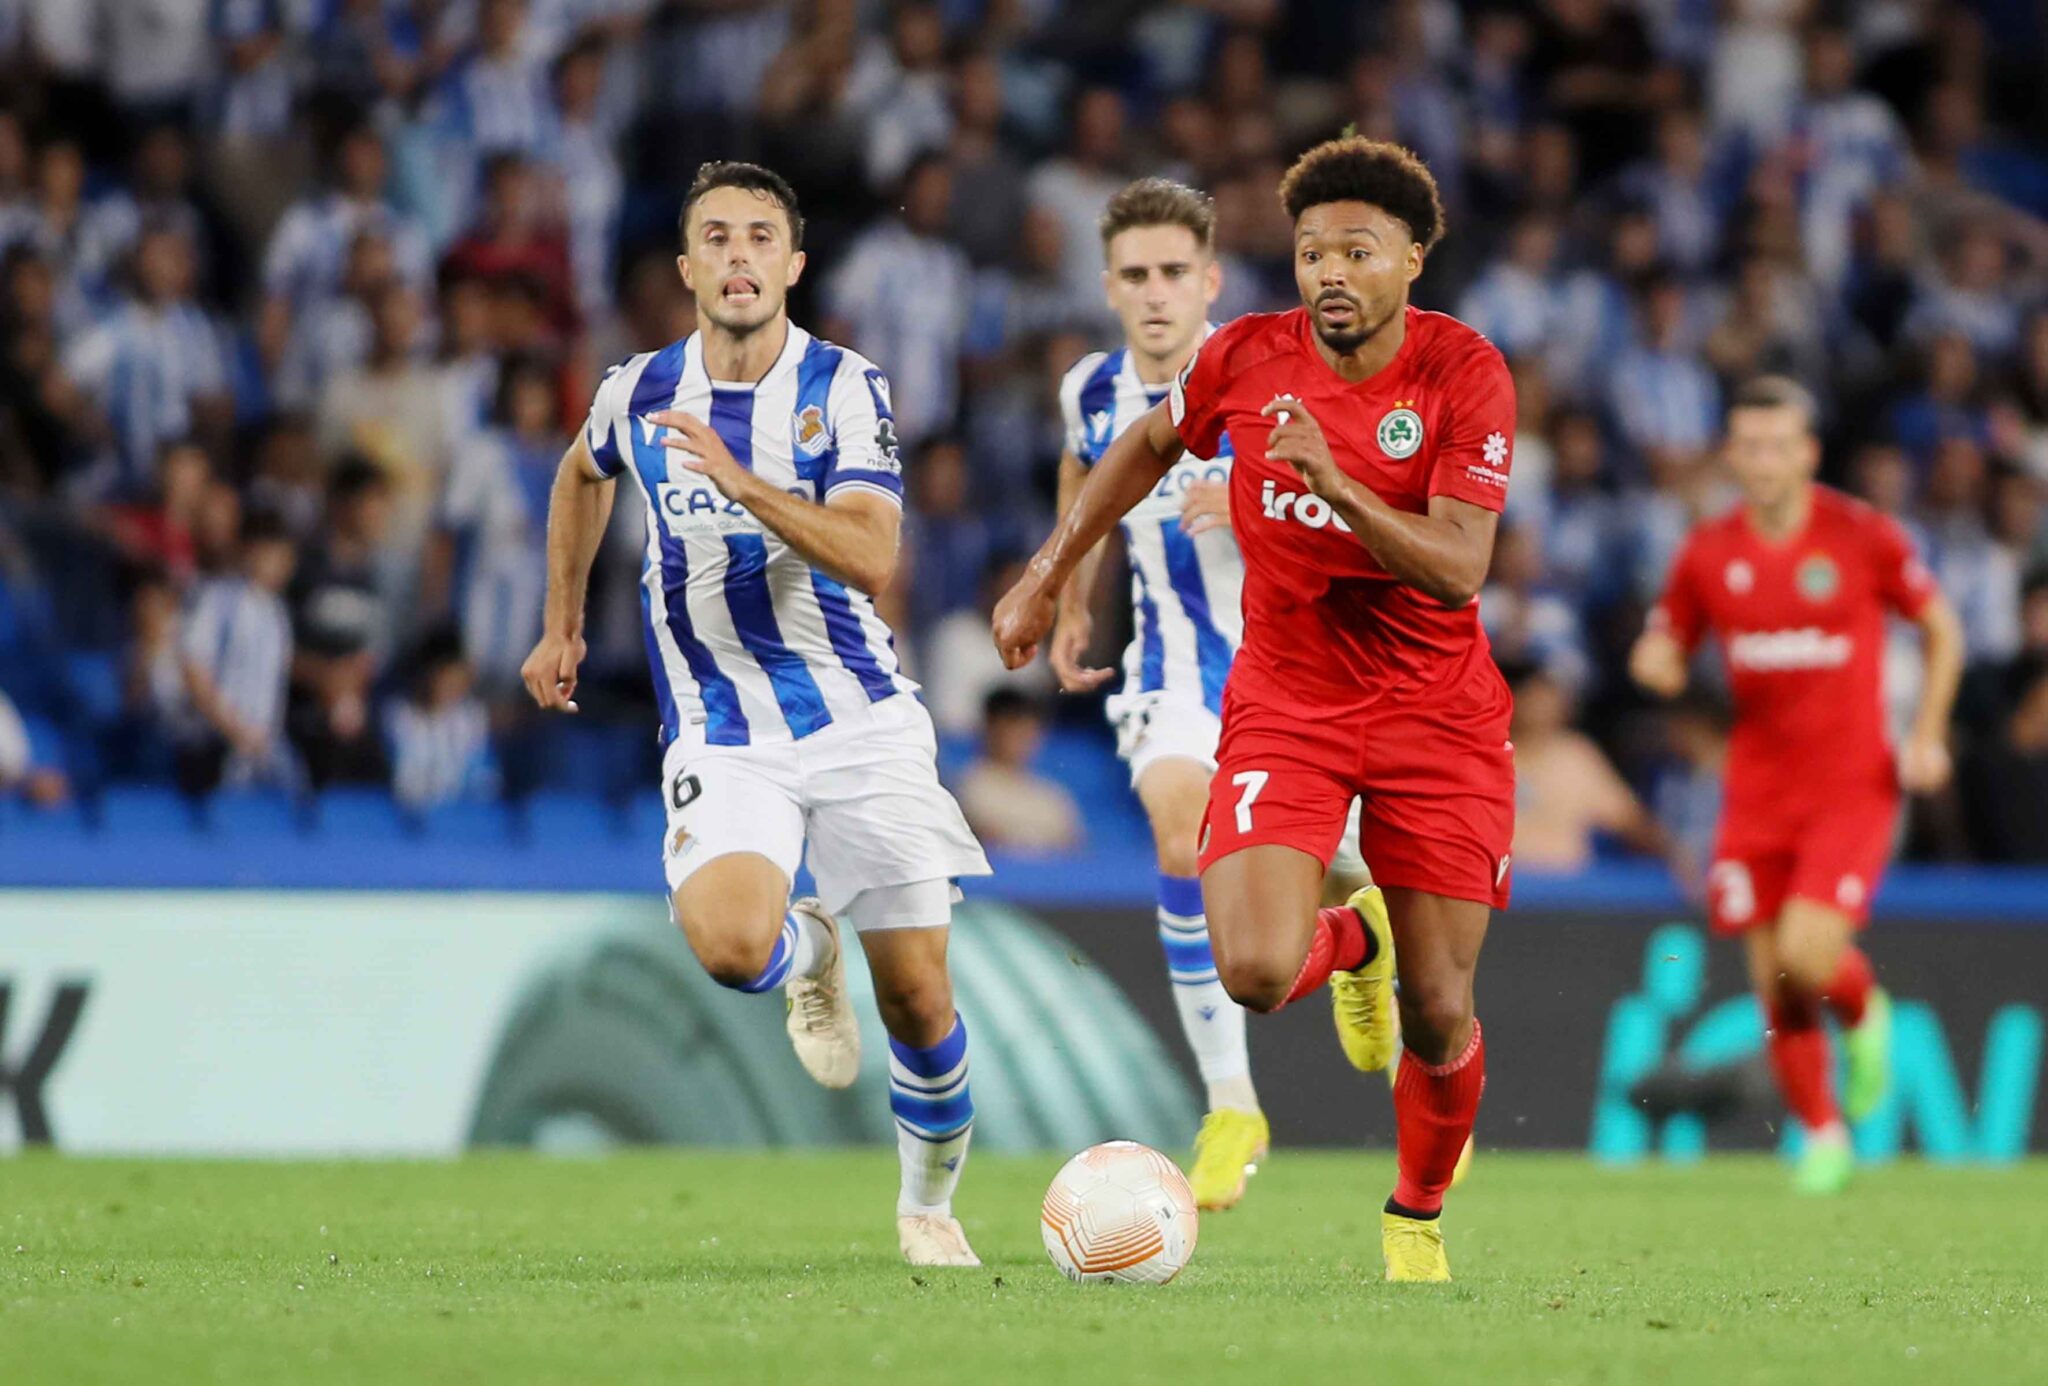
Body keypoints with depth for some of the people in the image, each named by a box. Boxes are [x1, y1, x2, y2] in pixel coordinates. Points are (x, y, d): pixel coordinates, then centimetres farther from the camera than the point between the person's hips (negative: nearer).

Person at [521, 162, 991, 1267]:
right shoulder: (639, 391, 2)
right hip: (720, 740, 1)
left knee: (916, 1001, -1)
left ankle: (927, 1206, 26)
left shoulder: (845, 390, -7)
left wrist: (742, 482, -29)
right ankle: (805, 956, 10)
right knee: (728, 943, -28)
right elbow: (584, 475, 27)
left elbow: (870, 560, -21)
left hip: (862, 720, -1)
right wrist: (562, 625, 28)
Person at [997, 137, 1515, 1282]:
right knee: (1255, 970, -21)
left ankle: (1420, 1215, 32)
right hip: (1285, 702, 1)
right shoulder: (1248, 358, -7)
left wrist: (1336, 484, -34)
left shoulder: (1465, 374, -14)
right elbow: (1151, 445, 15)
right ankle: (1349, 942, 18)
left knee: (1437, 1015, 1)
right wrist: (1049, 576, 17)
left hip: (1436, 707, -1)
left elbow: (1458, 569, -22)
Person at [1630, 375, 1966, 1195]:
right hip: (1757, 787, 3)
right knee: (1774, 986, 2)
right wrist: (1655, 664, -13)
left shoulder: (1862, 537, -6)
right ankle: (1822, 1133, 22)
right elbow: (1664, 649, 12)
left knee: (1808, 956, -20)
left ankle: (1863, 1014, 15)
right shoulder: (1709, 552, 1)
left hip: (1853, 782, -3)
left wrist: (1928, 735, -3)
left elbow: (1941, 628, 6)